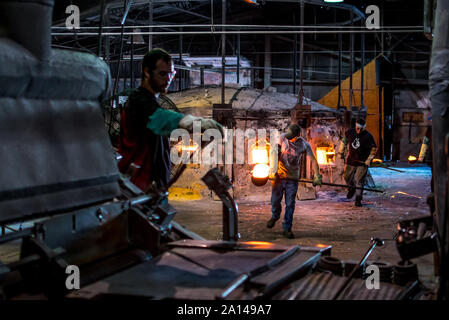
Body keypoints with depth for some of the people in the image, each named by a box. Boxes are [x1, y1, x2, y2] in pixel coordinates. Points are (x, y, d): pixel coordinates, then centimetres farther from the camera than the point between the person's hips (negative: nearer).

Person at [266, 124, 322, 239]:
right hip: (279, 175, 1)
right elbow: (274, 153, -8)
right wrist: (273, 171, -13)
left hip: (293, 177, -1)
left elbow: (313, 160, -4)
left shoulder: (304, 144, -11)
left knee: (290, 204, -3)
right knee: (275, 200, 6)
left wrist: (317, 176, -9)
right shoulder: (282, 138, -10)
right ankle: (275, 216, 38)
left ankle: (287, 228, 7)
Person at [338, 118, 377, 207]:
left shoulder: (368, 136, -13)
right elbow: (344, 141, 17)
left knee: (359, 181, -8)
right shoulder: (350, 132, -3)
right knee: (347, 177, 13)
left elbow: (374, 149, -5)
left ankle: (358, 199, -1)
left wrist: (369, 160, -10)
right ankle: (352, 189, 44)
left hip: (362, 162, -4)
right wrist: (341, 152, 16)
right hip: (351, 160, 4)